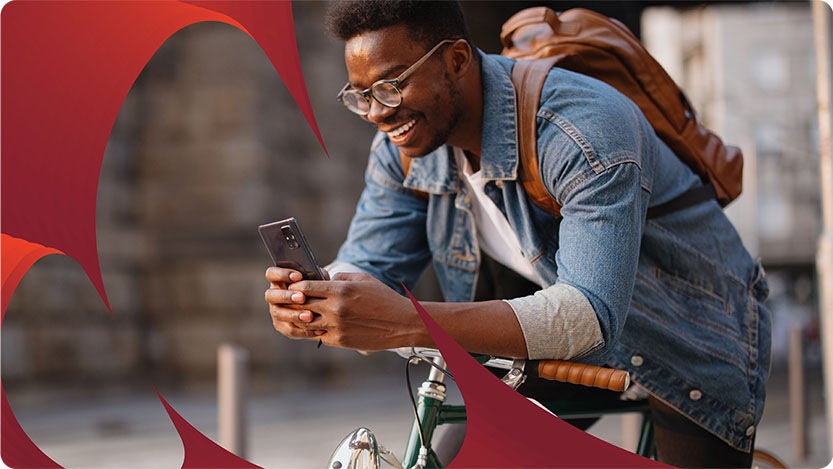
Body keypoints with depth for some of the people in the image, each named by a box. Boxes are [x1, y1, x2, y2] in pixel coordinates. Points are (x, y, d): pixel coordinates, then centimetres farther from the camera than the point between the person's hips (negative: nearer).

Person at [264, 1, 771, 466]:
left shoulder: (584, 129, -35)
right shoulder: (404, 148, -12)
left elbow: (593, 313, -45)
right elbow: (365, 267, -11)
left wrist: (410, 323, -56)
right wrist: (311, 300, -37)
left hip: (689, 331, -5)